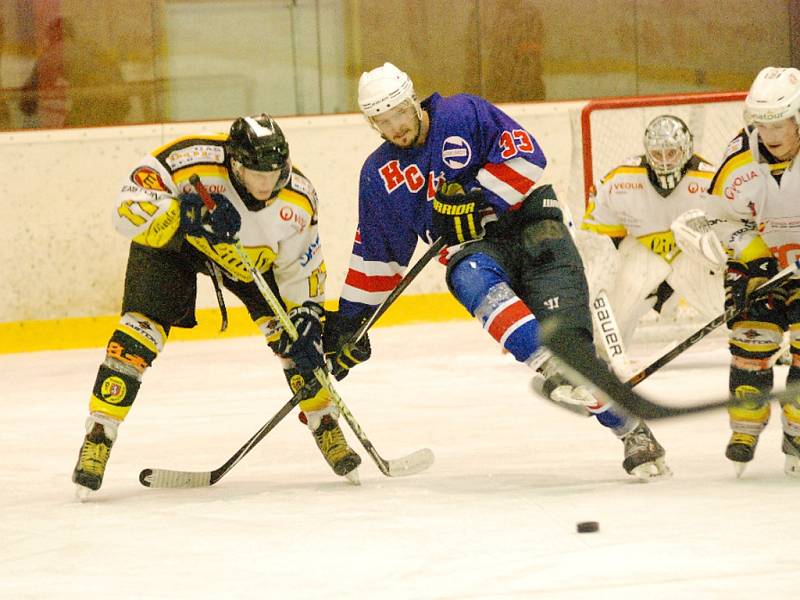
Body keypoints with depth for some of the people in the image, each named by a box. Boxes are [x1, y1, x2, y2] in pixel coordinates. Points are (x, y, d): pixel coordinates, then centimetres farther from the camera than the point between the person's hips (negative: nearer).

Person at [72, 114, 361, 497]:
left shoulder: (298, 200, -26)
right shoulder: (192, 162, -39)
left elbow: (302, 267, -11)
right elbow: (127, 210, -40)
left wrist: (307, 320, -21)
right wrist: (186, 215, -53)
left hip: (251, 252, 3)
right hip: (169, 241, -3)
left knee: (290, 329, -9)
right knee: (143, 326, -18)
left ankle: (325, 425, 10)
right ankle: (98, 435, -10)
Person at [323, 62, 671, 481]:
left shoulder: (464, 114, -3)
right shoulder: (379, 176, 11)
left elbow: (525, 154, -9)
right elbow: (376, 256, 17)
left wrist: (478, 199, -18)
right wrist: (348, 322, 16)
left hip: (528, 221, -2)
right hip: (474, 246, 2)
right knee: (470, 280, -36)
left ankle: (634, 433, -6)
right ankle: (550, 367, -51)